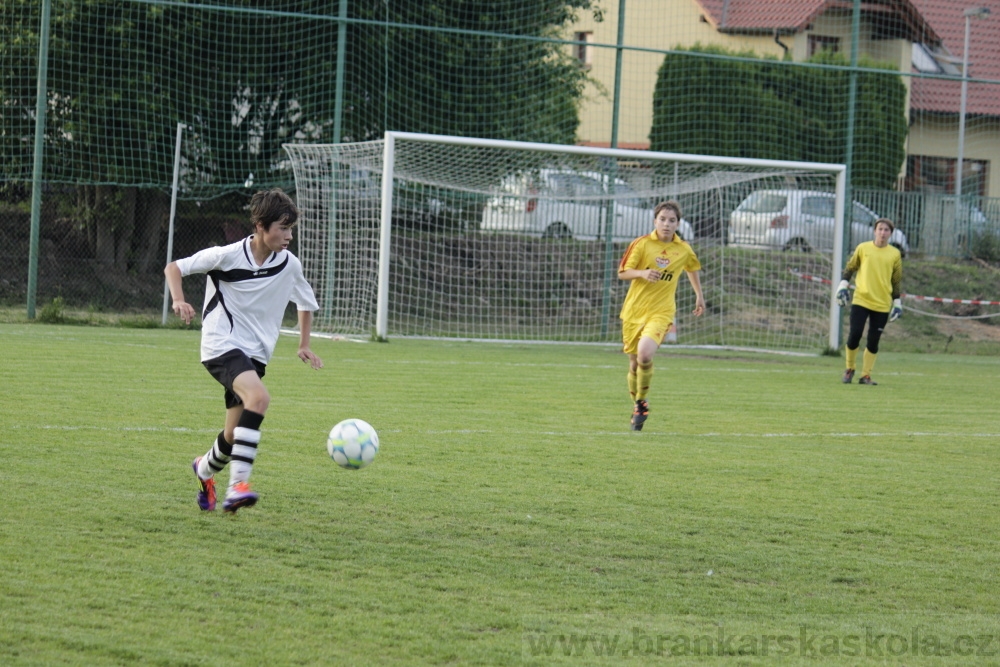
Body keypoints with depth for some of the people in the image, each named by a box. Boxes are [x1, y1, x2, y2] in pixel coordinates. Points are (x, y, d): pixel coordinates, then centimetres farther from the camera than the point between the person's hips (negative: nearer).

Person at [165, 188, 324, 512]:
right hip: (221, 346, -6)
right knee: (259, 397, -32)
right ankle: (238, 484, -34)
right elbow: (174, 267, -1)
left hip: (255, 354, 6)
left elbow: (306, 303, 22)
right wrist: (178, 300, -18)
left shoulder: (289, 265, 1)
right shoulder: (228, 256, -11)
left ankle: (206, 468, 44)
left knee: (235, 435, 9)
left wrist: (304, 345, 15)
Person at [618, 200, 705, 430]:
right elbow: (622, 273, -4)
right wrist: (642, 273, -22)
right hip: (634, 310, 1)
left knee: (645, 354, -25)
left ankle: (642, 401, -5)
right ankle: (637, 405, 30)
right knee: (634, 363, 7)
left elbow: (692, 269, 24)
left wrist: (699, 295, 31)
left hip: (661, 311, -1)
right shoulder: (641, 244, -4)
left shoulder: (684, 250, 2)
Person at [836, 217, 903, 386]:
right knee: (854, 335, -8)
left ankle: (865, 375, 11)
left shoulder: (895, 254, 4)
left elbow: (897, 281, 10)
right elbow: (850, 268, 12)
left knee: (873, 341, 1)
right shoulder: (863, 248, 2)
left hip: (882, 304, 1)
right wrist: (843, 284, 0)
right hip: (861, 300, -1)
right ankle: (850, 369, 12)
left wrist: (897, 302, 7)